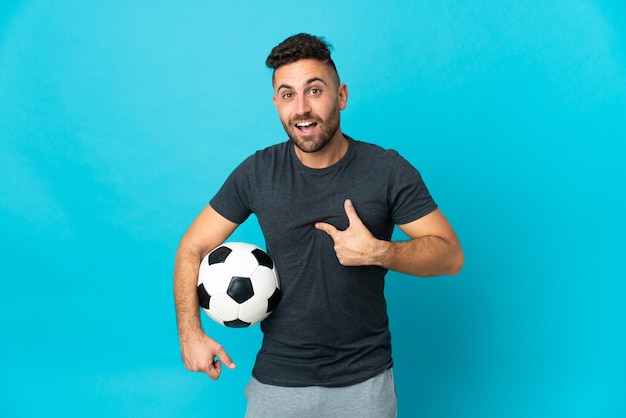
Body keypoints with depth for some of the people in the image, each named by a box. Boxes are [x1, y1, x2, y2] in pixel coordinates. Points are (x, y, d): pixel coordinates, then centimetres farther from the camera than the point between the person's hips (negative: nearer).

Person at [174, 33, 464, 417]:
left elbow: (451, 254, -9)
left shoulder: (389, 171, -11)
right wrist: (190, 333, -13)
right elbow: (192, 249, -1)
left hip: (365, 380, 0)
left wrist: (379, 252, -25)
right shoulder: (257, 173, -7)